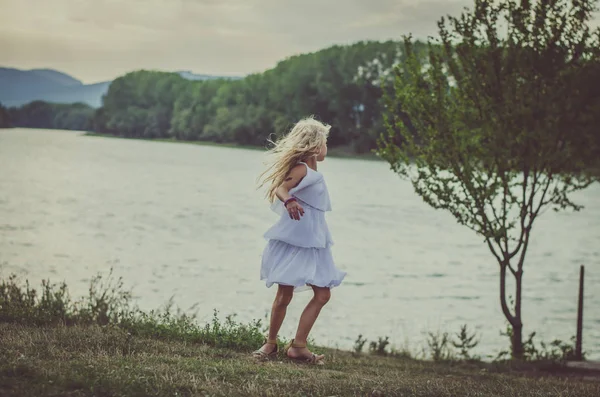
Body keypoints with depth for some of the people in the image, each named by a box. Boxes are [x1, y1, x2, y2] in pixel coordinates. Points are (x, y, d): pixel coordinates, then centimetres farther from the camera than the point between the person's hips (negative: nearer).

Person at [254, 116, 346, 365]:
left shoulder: (312, 172, 13)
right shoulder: (301, 170, -13)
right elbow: (280, 187, -29)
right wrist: (288, 200, -49)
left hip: (313, 243, 9)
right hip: (293, 241, -9)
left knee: (322, 294, 4)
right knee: (284, 294, -3)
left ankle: (298, 345, 7)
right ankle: (271, 344, 11)